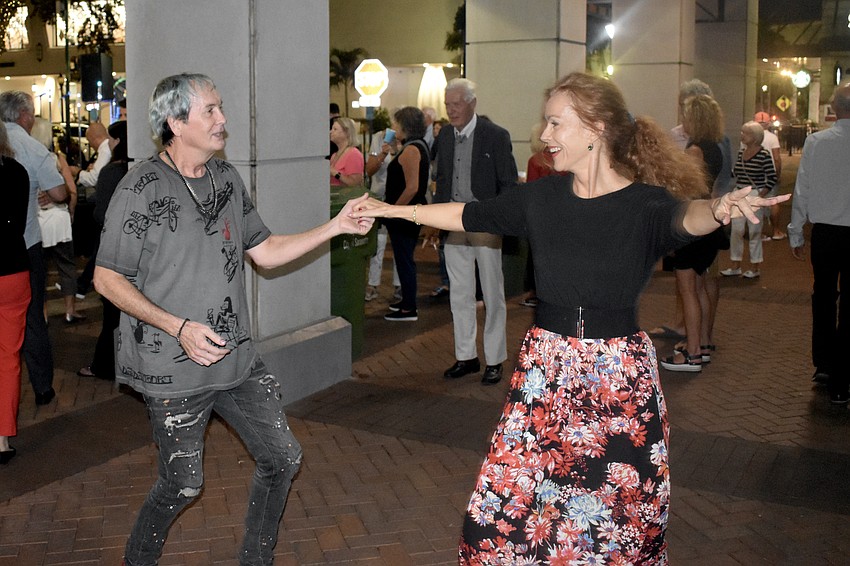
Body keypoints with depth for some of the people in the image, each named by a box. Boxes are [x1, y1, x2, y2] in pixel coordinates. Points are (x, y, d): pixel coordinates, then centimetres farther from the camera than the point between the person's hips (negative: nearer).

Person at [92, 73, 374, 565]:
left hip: (236, 357, 6)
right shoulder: (141, 188, -14)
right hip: (175, 369, -6)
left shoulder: (227, 178, 6)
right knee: (184, 483, 5)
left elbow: (265, 252, 9)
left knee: (283, 458, 9)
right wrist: (178, 327, -21)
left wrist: (335, 227, -1)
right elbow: (107, 279, -11)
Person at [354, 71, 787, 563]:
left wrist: (719, 209, -55)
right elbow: (469, 215, 13)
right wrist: (395, 210, 17)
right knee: (510, 504, 6)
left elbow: (685, 219, -32)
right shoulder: (543, 197, 3)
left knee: (620, 515, 8)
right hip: (546, 368, 4)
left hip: (621, 375, -3)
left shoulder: (647, 204, -11)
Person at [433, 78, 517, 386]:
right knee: (459, 296, 11)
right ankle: (466, 357, 23)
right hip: (453, 225, 5)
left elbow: (508, 183, -6)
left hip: (485, 226, -5)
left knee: (492, 296, 4)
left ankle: (494, 360, 15)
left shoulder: (496, 136, -8)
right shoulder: (445, 135, 8)